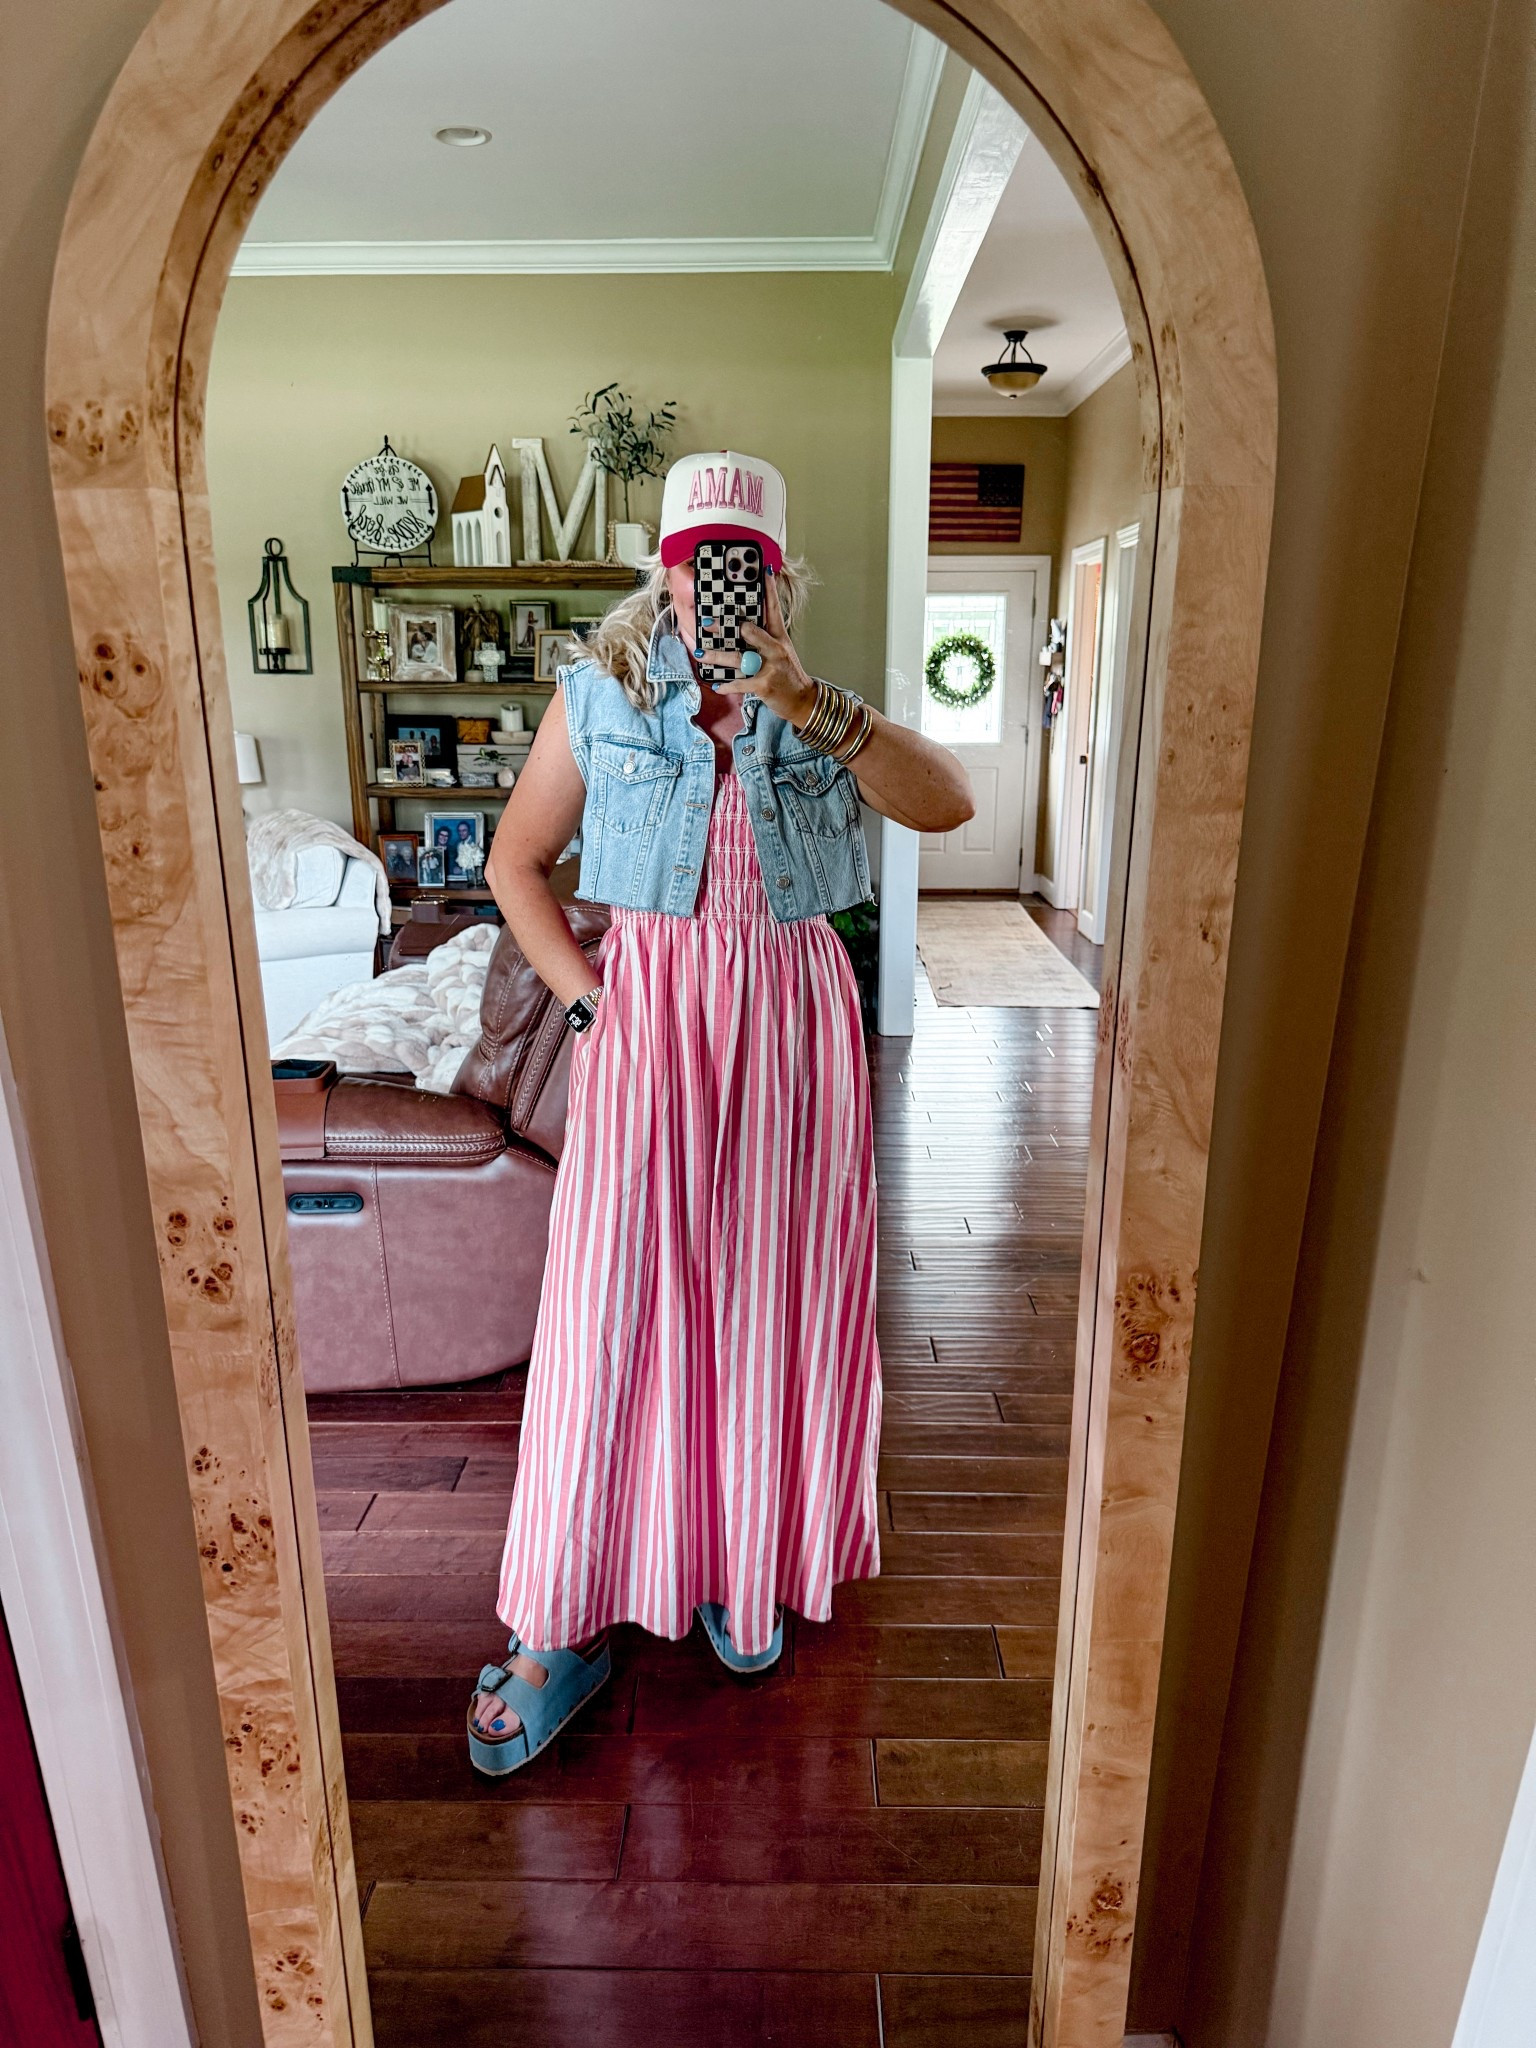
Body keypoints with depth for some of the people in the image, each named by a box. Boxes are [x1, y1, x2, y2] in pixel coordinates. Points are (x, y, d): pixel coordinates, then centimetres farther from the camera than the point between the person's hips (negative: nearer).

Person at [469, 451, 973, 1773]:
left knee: (769, 1297, 9)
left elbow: (947, 805, -12)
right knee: (612, 1304, -1)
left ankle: (750, 1566, 32)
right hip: (650, 1011, -1)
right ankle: (564, 1626, 14)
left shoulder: (825, 710, 5)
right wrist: (583, 997, -3)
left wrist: (804, 703, -22)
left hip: (790, 1019, 2)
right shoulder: (600, 695, 4)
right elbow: (518, 860, 8)